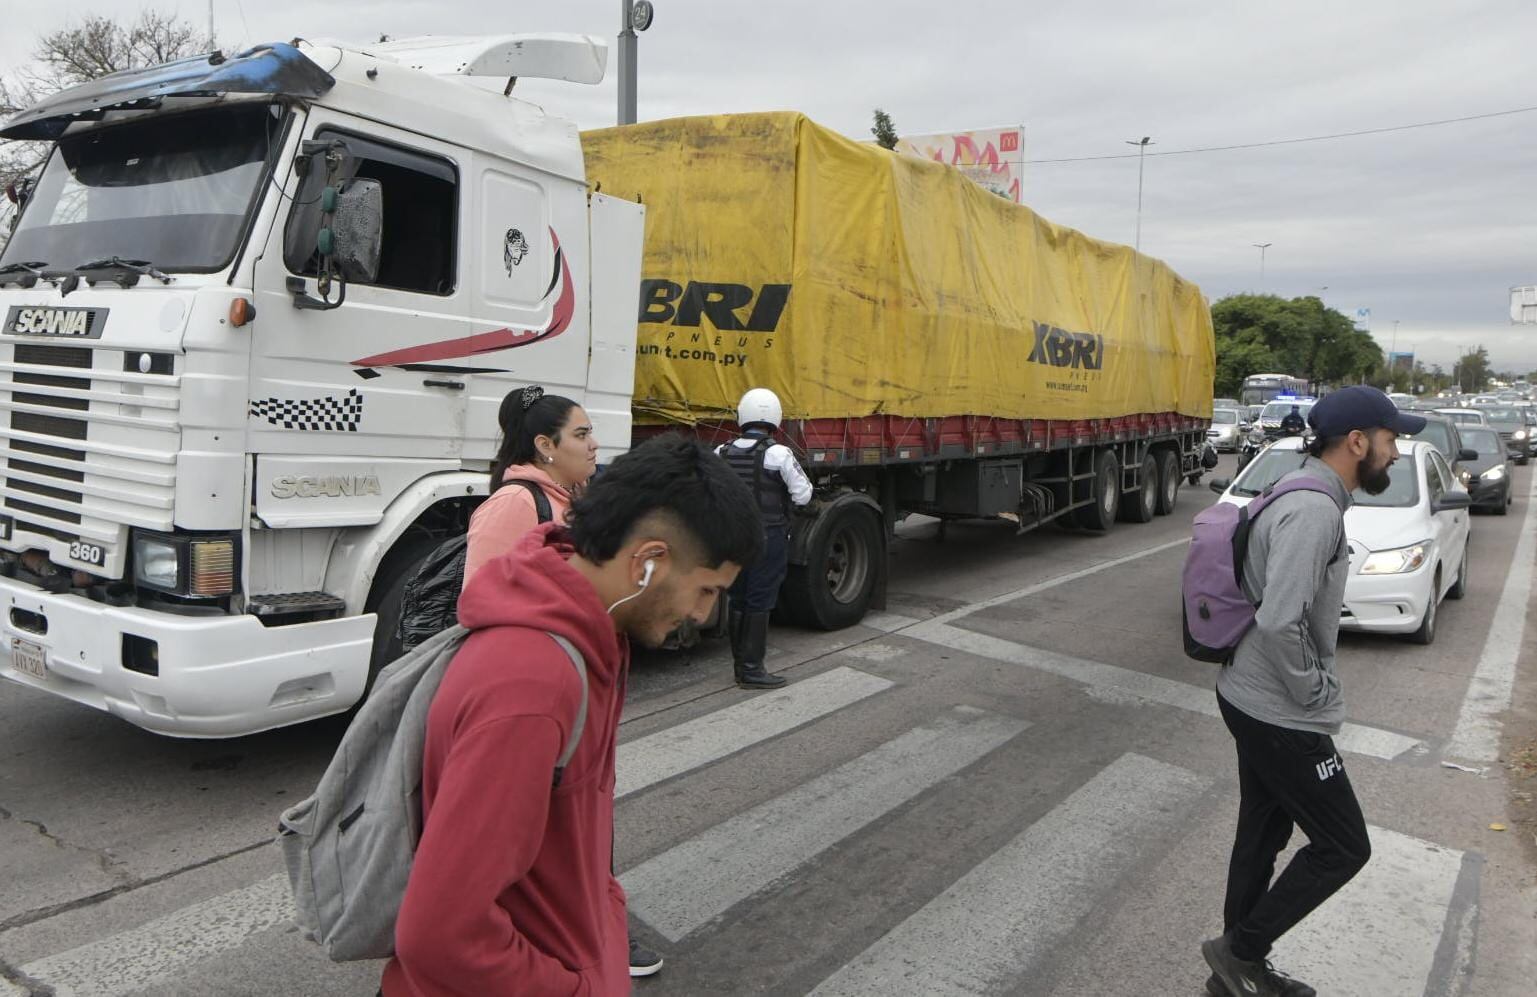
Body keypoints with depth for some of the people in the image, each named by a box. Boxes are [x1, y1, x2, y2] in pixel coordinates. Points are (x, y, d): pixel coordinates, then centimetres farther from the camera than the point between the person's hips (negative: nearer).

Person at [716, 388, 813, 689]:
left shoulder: (722, 453, 1)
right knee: (759, 602, 1)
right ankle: (752, 668, 6)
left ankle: (740, 664, 24)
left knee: (738, 600, 14)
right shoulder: (778, 454, -13)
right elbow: (802, 495, -9)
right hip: (769, 537, -5)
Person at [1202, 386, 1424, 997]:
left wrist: (1310, 685, 14)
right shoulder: (1314, 511, -23)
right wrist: (1314, 693, -17)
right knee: (1343, 848, 5)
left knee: (1263, 836, 19)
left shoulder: (1305, 495, 10)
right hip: (1282, 717, -10)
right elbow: (1278, 622, -32)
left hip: (1254, 700, 10)